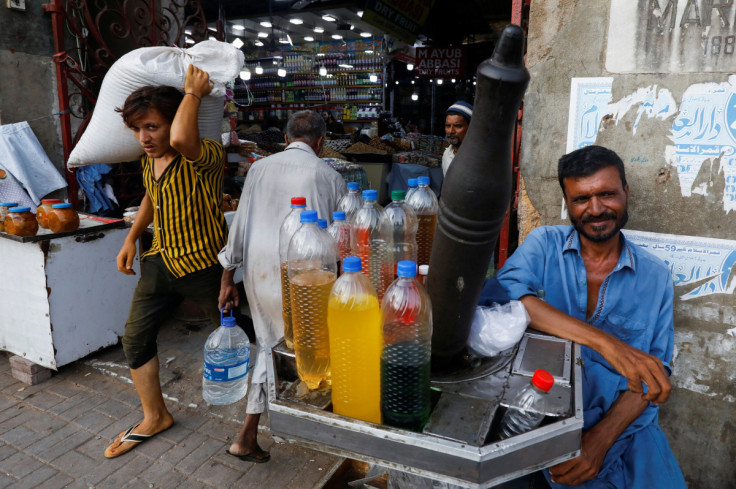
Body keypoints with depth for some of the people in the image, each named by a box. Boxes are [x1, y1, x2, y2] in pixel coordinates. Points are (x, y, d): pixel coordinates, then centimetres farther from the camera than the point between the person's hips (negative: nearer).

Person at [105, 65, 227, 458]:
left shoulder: (205, 157, -23)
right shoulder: (148, 159, 3)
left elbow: (181, 139, -47)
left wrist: (194, 91, -30)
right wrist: (131, 238, 18)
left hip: (204, 265, -7)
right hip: (162, 261, 8)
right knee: (135, 339, 11)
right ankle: (155, 417, 31)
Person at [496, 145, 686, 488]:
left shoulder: (655, 277, 5)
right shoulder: (544, 245, -2)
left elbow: (655, 368, 1)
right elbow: (503, 294, -22)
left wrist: (602, 437, -14)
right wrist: (605, 342, -30)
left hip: (625, 427, 3)